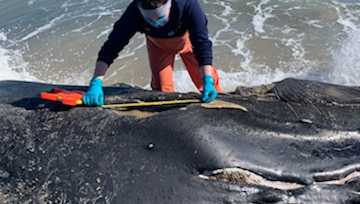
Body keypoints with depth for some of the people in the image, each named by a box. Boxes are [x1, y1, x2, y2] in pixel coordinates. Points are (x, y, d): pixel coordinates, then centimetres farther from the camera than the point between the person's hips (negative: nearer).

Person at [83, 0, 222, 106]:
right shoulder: (134, 12, -37)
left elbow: (202, 42, -41)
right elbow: (111, 46, -35)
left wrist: (208, 80, -50)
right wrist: (96, 83, -44)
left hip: (187, 38, -1)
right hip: (158, 44, 2)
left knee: (207, 80, -4)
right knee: (162, 87, 3)